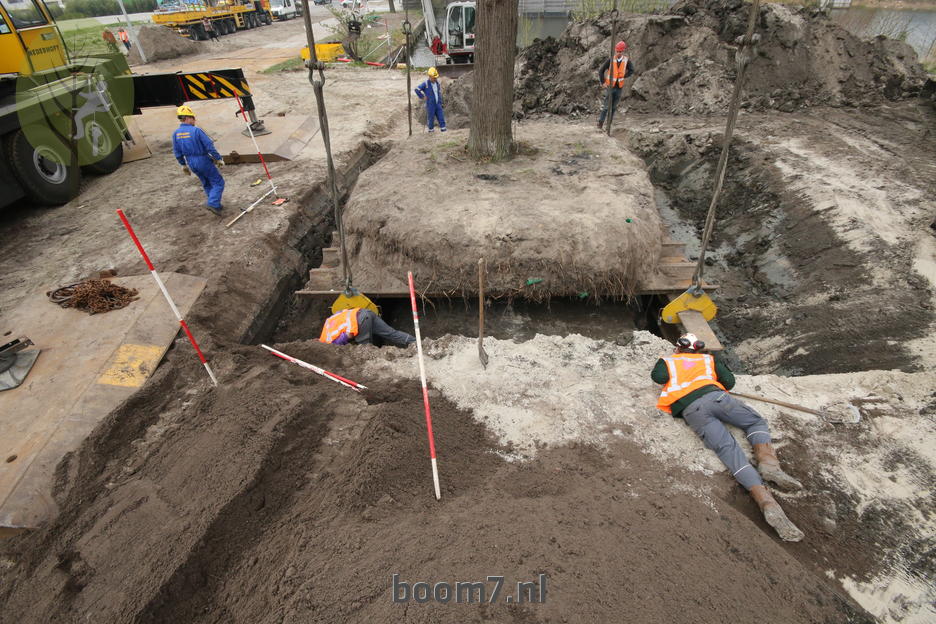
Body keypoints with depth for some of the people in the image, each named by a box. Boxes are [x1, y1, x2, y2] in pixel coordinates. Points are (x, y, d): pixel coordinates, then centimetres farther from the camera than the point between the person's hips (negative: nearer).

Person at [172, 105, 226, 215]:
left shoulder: (176, 134, 2)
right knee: (218, 183, 2)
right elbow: (209, 146, -17)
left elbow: (177, 153, 8)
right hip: (204, 161, -7)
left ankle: (216, 205, 24)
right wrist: (219, 159, -6)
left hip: (191, 163, 7)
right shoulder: (196, 130, -17)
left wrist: (184, 165, 21)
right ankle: (213, 203, -14)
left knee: (207, 184, 20)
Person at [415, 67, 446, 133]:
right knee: (431, 117, 4)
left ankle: (442, 128, 2)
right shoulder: (426, 83, -13)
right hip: (430, 105, -5)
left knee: (441, 116, -1)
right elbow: (417, 89, -17)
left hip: (438, 104, 5)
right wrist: (422, 97, -13)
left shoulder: (437, 82, 6)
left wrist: (440, 102, 16)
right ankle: (431, 129, 19)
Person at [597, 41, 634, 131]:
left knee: (614, 106, 9)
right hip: (610, 86, -2)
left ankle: (609, 123, 17)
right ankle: (600, 122, -2)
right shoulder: (610, 60, -10)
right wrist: (603, 82, -6)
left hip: (619, 87, 2)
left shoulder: (626, 61, -5)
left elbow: (631, 70, 9)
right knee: (606, 106, -8)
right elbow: (601, 71, -4)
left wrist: (623, 76, -2)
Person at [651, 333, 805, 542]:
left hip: (691, 411, -1)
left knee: (727, 449, -12)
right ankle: (768, 462, -8)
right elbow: (729, 381, 20)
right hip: (714, 397, 1)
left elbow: (658, 377, 7)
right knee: (757, 422, 21)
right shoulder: (709, 359, 29)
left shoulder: (667, 360, 25)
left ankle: (766, 501, -30)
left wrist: (677, 382, 28)